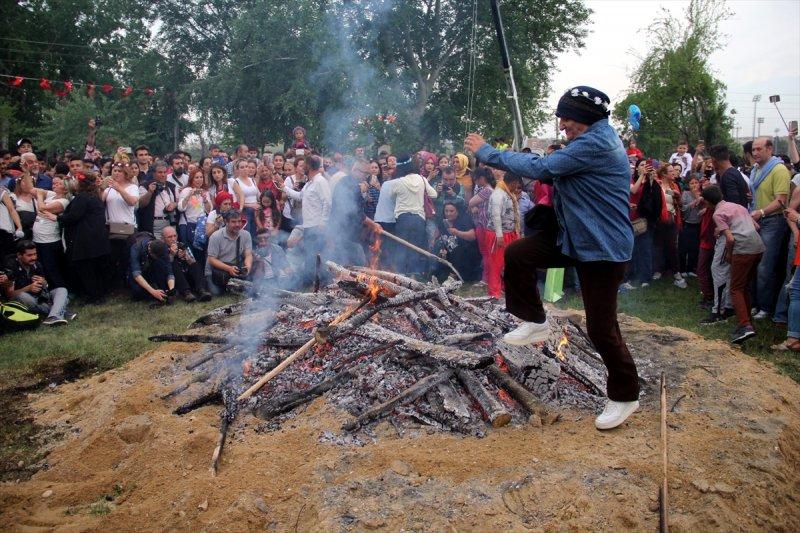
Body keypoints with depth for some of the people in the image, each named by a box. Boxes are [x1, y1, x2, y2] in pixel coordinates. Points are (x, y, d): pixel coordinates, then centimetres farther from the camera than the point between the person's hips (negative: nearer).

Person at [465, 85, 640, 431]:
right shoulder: (590, 141, 12)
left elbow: (541, 169, -25)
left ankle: (624, 397, 17)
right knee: (516, 254, -2)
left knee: (601, 328, -3)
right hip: (573, 238, 10)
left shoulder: (596, 144, -22)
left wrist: (487, 153, -17)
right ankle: (535, 323, 13)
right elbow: (552, 171, 13)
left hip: (603, 249, -10)